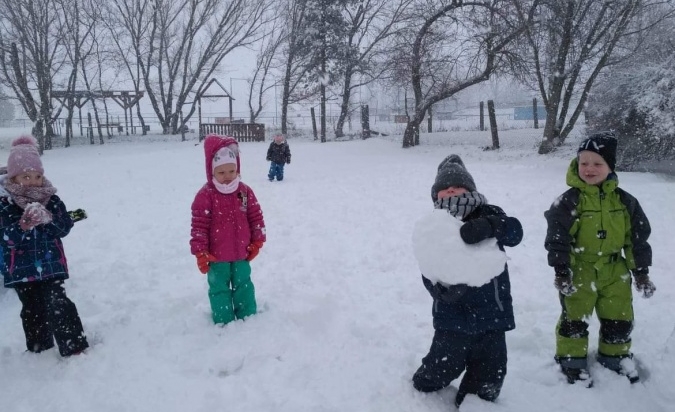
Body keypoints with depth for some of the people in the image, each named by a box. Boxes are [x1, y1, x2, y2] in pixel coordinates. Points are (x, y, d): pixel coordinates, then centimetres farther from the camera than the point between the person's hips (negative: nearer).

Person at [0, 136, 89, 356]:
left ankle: (75, 347, 3)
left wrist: (48, 219, -27)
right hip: (21, 270, 0)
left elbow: (65, 227, -8)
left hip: (51, 265, 0)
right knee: (33, 311, 13)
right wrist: (24, 224, -36)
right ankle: (39, 350, 31)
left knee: (58, 306, -7)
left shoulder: (52, 200, -2)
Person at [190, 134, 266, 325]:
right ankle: (224, 322, 23)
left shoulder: (245, 191, -4)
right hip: (216, 256, -3)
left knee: (243, 285, 16)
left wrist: (257, 241, 5)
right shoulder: (205, 195, -15)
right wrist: (200, 252, -13)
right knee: (219, 289, 10)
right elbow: (199, 225, -13)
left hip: (241, 252, 3)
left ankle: (248, 318, 30)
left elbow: (256, 216, 5)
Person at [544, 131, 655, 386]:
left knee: (619, 319, 16)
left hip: (615, 272, 4)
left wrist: (641, 272, 5)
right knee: (574, 319, 6)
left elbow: (637, 238, 5)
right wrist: (561, 271, -16)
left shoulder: (624, 201, -2)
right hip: (579, 271, -4)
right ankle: (572, 359, 24)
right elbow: (557, 238, -14)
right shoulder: (570, 200, -14)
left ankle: (615, 356, 39)